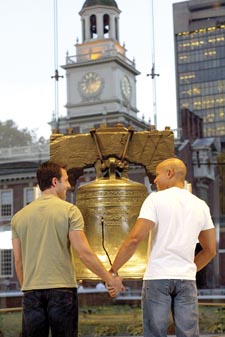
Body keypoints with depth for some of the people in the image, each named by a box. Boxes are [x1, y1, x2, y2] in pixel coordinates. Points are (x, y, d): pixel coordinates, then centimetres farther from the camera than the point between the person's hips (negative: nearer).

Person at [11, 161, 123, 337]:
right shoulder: (69, 210, -4)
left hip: (31, 291, 3)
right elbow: (84, 253, -9)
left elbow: (18, 261, 10)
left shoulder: (19, 216, 8)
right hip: (62, 289, -3)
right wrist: (110, 279, -1)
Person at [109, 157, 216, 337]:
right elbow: (210, 250, 15)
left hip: (158, 277, -4)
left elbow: (135, 239, -12)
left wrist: (113, 270, -5)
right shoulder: (200, 205, 11)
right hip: (186, 279, 4)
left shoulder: (156, 199, -3)